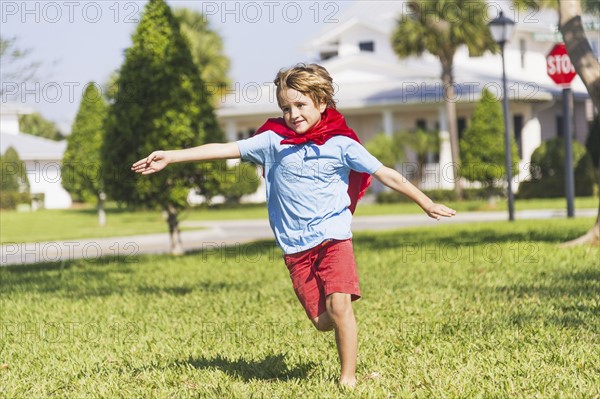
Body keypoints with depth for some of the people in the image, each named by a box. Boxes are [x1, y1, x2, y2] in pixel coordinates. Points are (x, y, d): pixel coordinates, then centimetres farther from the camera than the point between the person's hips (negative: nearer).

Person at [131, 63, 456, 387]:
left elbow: (386, 175, 3)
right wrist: (170, 157, -3)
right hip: (296, 247, 2)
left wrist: (426, 204, 7)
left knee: (339, 305, -19)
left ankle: (348, 378, -6)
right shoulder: (273, 141, 3)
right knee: (323, 321, -2)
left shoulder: (341, 143, 0)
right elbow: (223, 149, 1)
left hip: (334, 237, -2)